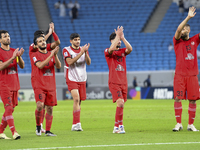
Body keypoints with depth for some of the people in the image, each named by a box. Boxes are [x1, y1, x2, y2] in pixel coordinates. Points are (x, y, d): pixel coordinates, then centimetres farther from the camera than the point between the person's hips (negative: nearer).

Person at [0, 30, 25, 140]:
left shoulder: (14, 51, 12)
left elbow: (22, 66, 5)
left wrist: (19, 57, -14)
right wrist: (12, 58, -25)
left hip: (15, 84, 6)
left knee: (11, 109, 8)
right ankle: (14, 132, -20)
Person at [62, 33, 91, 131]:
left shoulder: (83, 50, 9)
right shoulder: (66, 50, -4)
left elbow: (88, 63, -3)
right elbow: (70, 62, -19)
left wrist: (85, 52, -20)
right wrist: (81, 53, -24)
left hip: (82, 79, 5)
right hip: (71, 79, -5)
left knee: (79, 101, 7)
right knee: (76, 99, -21)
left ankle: (74, 125, 17)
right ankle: (77, 124, -25)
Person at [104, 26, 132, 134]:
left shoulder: (122, 51, 14)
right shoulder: (107, 52, 1)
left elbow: (130, 49, -8)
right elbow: (112, 49, -23)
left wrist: (122, 37, -12)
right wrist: (118, 36, -18)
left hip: (123, 82, 5)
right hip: (114, 82, -5)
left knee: (121, 104, 6)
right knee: (120, 103, -18)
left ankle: (117, 126, 14)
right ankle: (119, 126, -15)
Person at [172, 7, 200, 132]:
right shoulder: (177, 41, 5)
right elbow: (178, 30, -13)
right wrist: (188, 18, -24)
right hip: (180, 75, -2)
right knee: (178, 98, -7)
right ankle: (178, 123, -1)